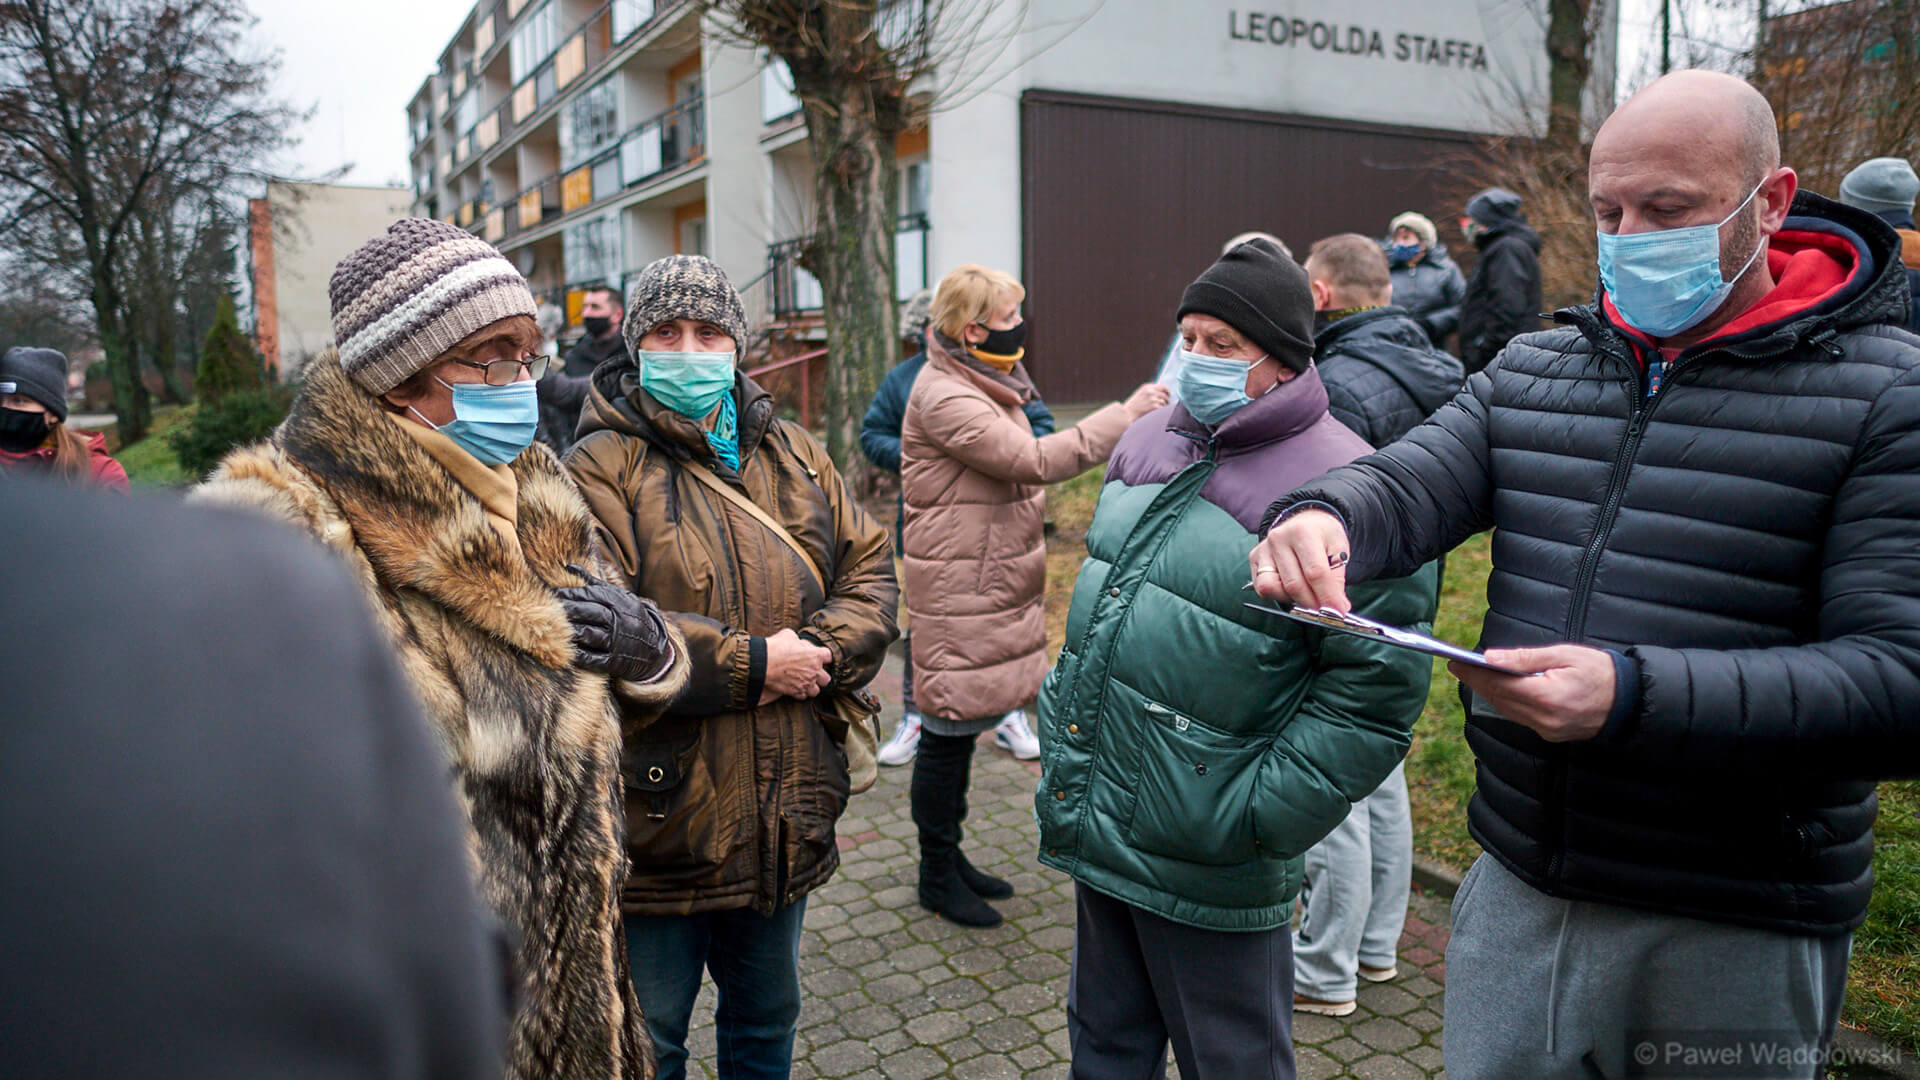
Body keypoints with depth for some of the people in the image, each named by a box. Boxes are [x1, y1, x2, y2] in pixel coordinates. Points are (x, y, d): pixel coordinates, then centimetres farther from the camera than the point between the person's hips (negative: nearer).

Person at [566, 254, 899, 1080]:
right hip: (655, 830, -5)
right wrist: (753, 664, -20)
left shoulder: (793, 456, 8)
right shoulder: (603, 468, -11)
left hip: (784, 826, 5)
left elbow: (870, 569, 6)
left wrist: (824, 652, -14)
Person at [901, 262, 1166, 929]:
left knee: (961, 732, 18)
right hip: (956, 594, -10)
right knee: (948, 736, 3)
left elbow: (1022, 469, 20)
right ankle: (937, 878, 18)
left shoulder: (980, 385, 13)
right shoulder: (943, 397, -19)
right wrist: (1127, 416, -23)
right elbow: (1035, 460, -27)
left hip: (992, 590, 10)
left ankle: (950, 855, 32)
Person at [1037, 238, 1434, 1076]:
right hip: (1093, 826, 7)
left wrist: (1254, 819, -18)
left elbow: (1375, 689, -19)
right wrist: (1064, 718, 15)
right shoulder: (1146, 441, 6)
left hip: (1206, 874, -7)